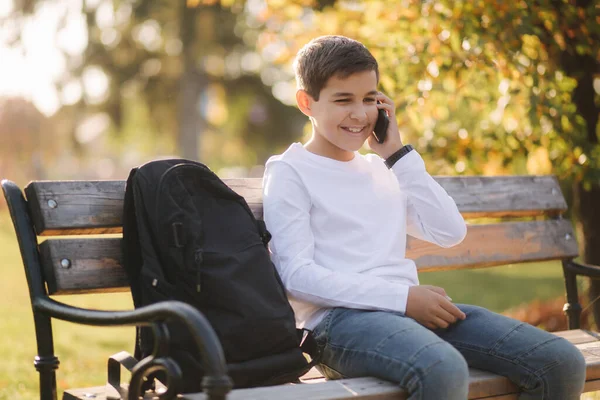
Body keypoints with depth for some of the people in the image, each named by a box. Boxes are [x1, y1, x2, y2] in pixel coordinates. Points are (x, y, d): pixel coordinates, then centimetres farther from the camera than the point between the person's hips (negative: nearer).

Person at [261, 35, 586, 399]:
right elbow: (296, 275, -9)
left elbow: (451, 232, 13)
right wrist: (402, 297, -16)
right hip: (339, 319, -6)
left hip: (410, 309, 6)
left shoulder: (382, 170, 23)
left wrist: (398, 154, 11)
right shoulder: (289, 172, 4)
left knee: (563, 363, -10)